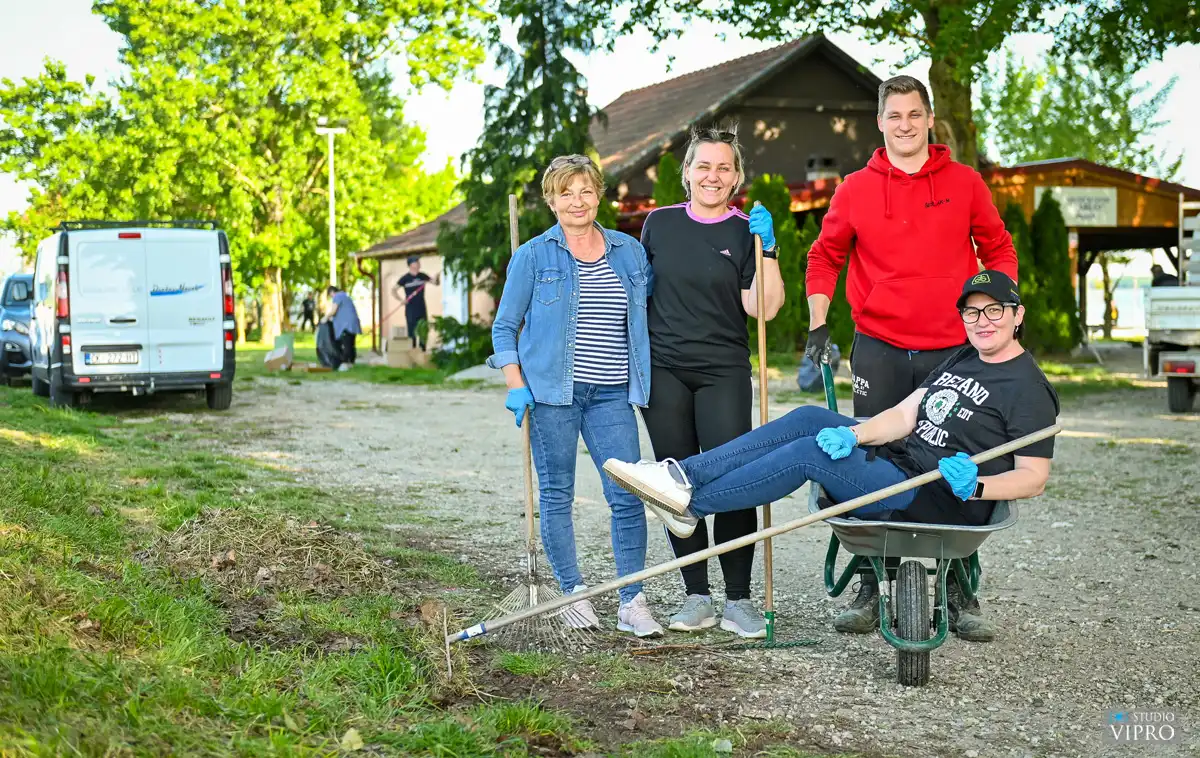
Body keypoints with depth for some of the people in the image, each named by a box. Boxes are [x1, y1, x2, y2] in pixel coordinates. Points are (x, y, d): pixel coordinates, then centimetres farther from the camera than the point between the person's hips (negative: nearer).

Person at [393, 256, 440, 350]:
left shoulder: (422, 276, 4)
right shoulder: (405, 278, -7)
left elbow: (436, 282, 8)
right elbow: (393, 290, -3)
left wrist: (437, 277, -14)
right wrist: (401, 299, -17)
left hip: (422, 309, 4)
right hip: (410, 310, -4)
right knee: (412, 333, 0)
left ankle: (422, 352, 19)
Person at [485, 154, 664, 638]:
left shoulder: (630, 252, 11)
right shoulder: (533, 256, 3)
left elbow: (650, 308, 21)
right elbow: (505, 326, 6)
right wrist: (515, 386, -5)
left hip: (612, 395, 2)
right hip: (552, 391, -2)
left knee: (628, 494, -5)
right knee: (557, 494, 5)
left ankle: (632, 603, 3)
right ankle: (573, 593, 18)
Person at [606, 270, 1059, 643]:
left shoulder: (1028, 387, -7)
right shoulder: (962, 360, 19)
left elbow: (1033, 478, -11)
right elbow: (905, 416, 10)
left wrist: (975, 486, -28)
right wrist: (852, 434, -9)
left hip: (940, 501, -8)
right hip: (899, 463, 9)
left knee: (811, 453, -21)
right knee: (809, 419, -9)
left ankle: (690, 503, -15)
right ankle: (684, 474, -17)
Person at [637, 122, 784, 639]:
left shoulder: (747, 232, 3)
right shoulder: (659, 223, 9)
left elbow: (762, 308, -6)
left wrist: (766, 249, -15)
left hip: (724, 373, -2)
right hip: (663, 370, 2)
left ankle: (738, 599, 2)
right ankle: (697, 596, 14)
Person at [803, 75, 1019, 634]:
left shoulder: (964, 183, 4)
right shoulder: (855, 190, 4)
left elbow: (998, 251, 12)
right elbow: (824, 257, 12)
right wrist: (818, 324, 3)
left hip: (953, 350, 0)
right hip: (879, 350, 0)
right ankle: (872, 590, 11)